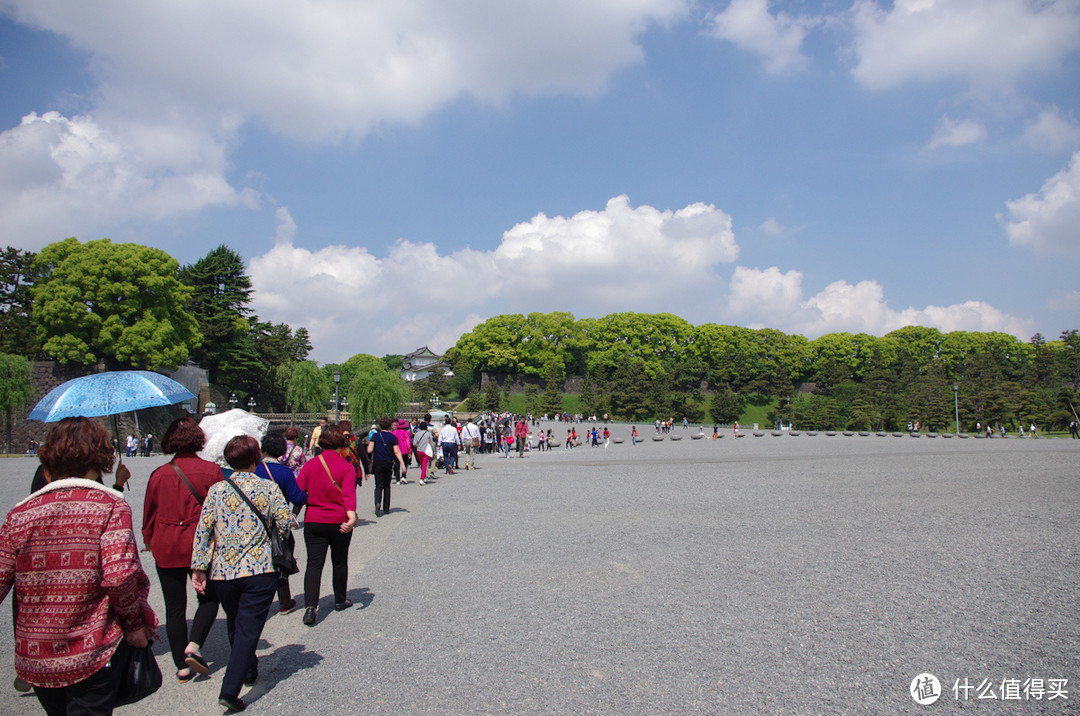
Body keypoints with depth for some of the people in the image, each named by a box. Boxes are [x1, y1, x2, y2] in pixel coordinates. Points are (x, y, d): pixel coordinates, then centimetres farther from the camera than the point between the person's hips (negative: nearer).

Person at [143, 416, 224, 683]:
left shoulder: (159, 474, -2)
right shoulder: (211, 471, -8)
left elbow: (149, 512, 8)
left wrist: (148, 541, 24)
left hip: (165, 549, 2)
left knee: (174, 607, 10)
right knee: (209, 598, 16)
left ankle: (182, 666, 15)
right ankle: (194, 646, -2)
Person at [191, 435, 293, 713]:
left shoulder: (216, 490, 0)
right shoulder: (268, 489, -5)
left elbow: (203, 531, -1)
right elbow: (285, 524, -5)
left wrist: (198, 568, 4)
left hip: (222, 571, 3)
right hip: (259, 570, -3)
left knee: (234, 626, 23)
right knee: (248, 628, 0)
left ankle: (248, 672, 40)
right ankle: (230, 689, -9)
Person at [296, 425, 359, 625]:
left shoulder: (310, 465, -2)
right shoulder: (347, 467, -9)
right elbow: (349, 494, -22)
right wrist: (351, 515, -30)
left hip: (313, 521, 1)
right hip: (339, 522, -1)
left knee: (314, 563, 2)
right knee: (339, 562, 17)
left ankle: (310, 606, -13)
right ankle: (340, 600, 31)